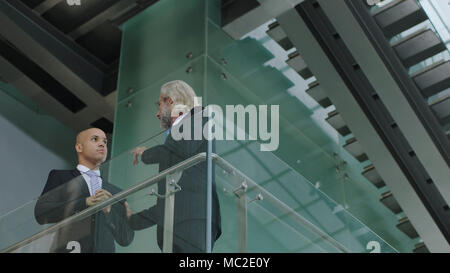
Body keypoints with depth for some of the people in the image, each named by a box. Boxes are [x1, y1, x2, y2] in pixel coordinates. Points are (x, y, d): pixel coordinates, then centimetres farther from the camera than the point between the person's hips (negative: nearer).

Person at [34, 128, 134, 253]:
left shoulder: (115, 192, 19)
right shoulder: (60, 177, 12)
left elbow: (125, 239, 12)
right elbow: (40, 212, -3)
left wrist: (108, 210, -4)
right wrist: (85, 202, -10)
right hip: (67, 249, -3)